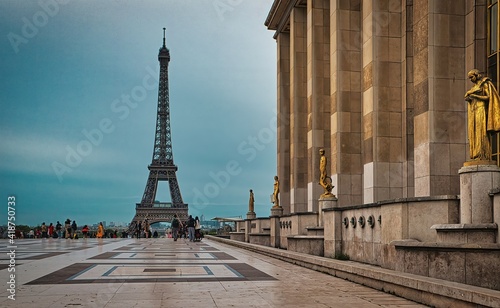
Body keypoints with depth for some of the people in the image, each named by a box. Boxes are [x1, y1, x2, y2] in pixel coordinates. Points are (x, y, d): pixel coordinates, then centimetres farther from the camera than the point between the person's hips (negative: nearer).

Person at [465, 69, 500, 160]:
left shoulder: (485, 84, 1)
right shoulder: (474, 87, 24)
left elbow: (488, 97, -9)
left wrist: (475, 96, -14)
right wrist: (468, 99, 1)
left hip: (481, 110, -8)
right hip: (474, 111, 8)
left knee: (481, 132, -16)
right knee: (474, 134, -2)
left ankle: (483, 156, -21)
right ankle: (476, 156, -8)